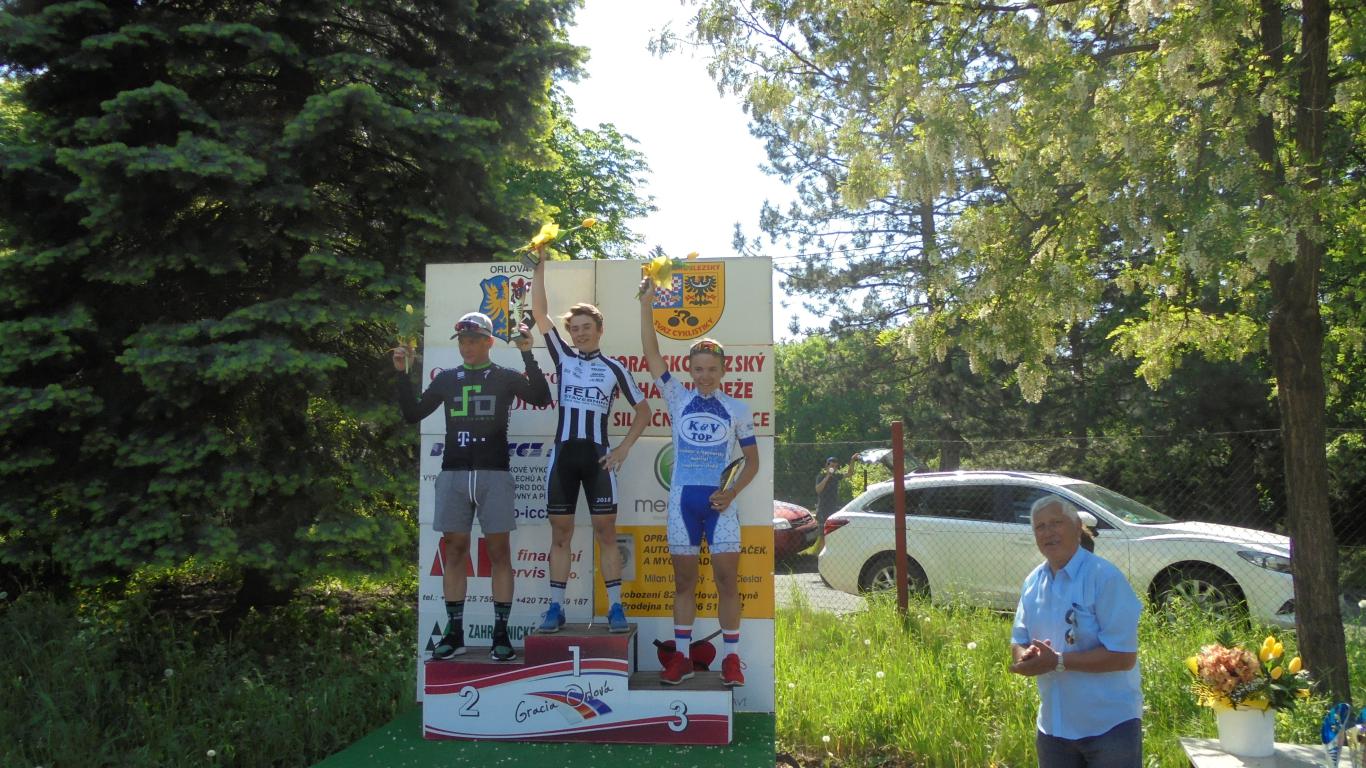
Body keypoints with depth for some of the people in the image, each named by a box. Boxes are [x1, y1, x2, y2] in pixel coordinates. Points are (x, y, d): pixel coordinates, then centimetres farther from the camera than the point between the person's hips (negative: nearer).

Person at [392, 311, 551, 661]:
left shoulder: (505, 377, 6)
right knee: (454, 550, 3)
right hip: (453, 474, 3)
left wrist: (528, 355, -15)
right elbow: (412, 414, 14)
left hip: (494, 474, -3)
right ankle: (454, 633, 9)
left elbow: (542, 398, -9)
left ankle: (501, 634, 2)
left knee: (499, 551, -2)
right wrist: (401, 374, 4)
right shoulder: (447, 379, 13)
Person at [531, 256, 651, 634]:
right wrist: (539, 267, -1)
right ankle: (555, 609, 10)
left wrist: (623, 448, 0)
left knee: (606, 533, -1)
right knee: (560, 534, 4)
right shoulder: (563, 358, 9)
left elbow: (643, 410, 11)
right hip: (562, 454, 2)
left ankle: (615, 609, 3)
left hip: (597, 457, -1)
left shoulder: (614, 368, 6)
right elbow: (539, 312, 3)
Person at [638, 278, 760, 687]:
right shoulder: (678, 398, 5)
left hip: (720, 501, 0)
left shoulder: (737, 409, 6)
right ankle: (681, 656, 15)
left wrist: (732, 492, -7)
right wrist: (646, 303, -11)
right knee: (684, 581, 7)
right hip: (682, 499, 1)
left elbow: (752, 459, 9)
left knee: (727, 579, -2)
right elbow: (651, 353, -3)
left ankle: (731, 658, 7)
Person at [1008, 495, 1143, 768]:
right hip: (1054, 726, 6)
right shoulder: (1032, 582, 6)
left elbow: (1123, 656, -20)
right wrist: (1028, 657, -12)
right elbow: (1018, 643, 11)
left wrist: (1058, 661, -24)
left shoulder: (1105, 577, -16)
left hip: (1110, 726, -6)